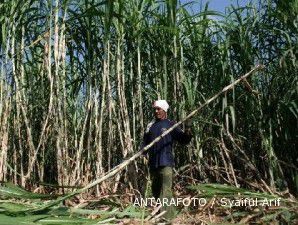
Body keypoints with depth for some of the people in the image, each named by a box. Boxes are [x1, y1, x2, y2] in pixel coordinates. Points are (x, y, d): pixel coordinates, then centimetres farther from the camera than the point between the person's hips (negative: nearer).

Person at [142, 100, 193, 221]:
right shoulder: (150, 125, 13)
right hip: (153, 163, 6)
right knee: (155, 190, 17)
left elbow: (183, 140, -5)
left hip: (166, 162, -6)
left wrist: (187, 132, -25)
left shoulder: (170, 124, -1)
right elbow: (145, 142, 14)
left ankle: (168, 217, -7)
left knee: (165, 190, -12)